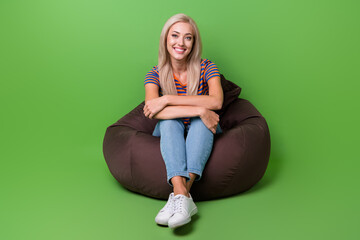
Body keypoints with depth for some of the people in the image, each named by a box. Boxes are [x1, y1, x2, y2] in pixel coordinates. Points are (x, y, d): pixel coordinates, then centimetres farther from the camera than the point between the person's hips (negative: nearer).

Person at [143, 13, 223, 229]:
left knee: (202, 120, -31)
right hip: (171, 136, 0)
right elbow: (151, 110, -28)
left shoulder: (206, 68, -9)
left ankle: (180, 193, -44)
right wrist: (198, 109, -36)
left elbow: (216, 101, -27)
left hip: (200, 136, 0)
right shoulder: (156, 74, -9)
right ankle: (182, 195, -48)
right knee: (169, 121, -31)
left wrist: (167, 99, -31)